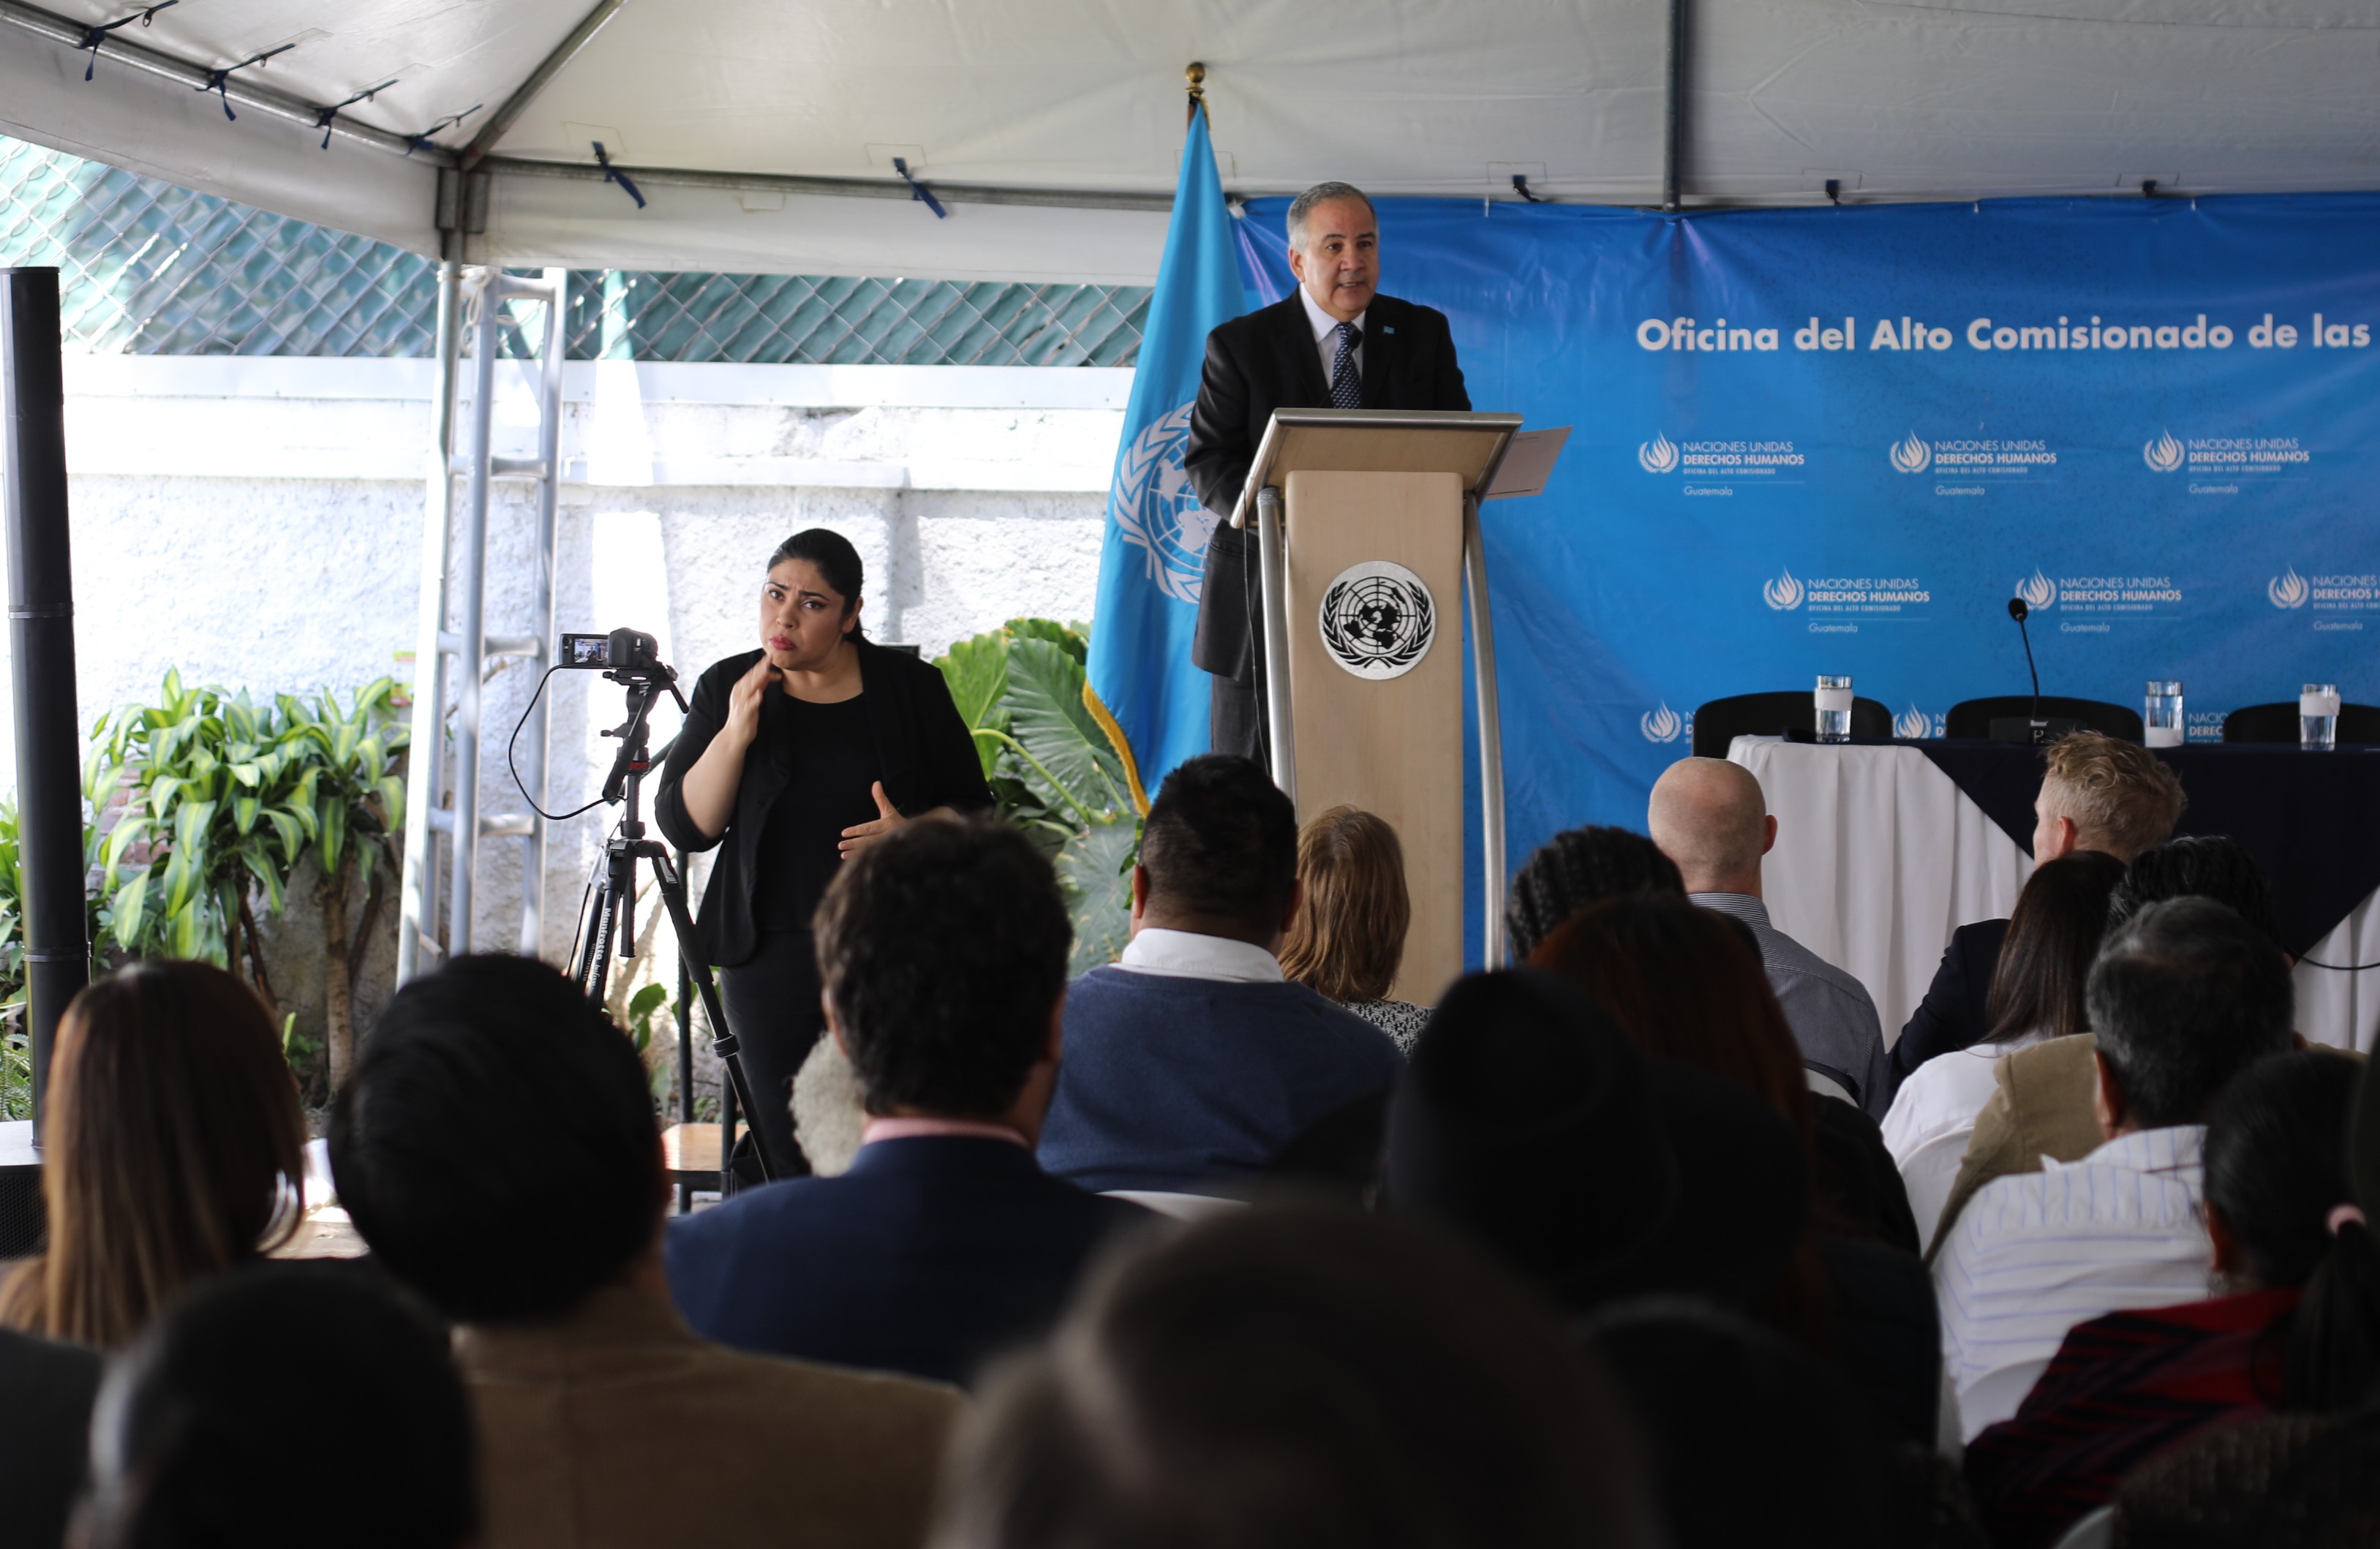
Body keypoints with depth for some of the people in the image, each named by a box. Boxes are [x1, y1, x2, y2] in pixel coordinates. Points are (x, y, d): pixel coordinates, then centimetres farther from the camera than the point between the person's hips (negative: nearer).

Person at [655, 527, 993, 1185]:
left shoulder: (911, 687, 4)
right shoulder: (728, 687, 7)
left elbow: (974, 812, 9)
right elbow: (686, 828, 1)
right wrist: (735, 732, -11)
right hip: (772, 951, 1)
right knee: (788, 1144, -4)